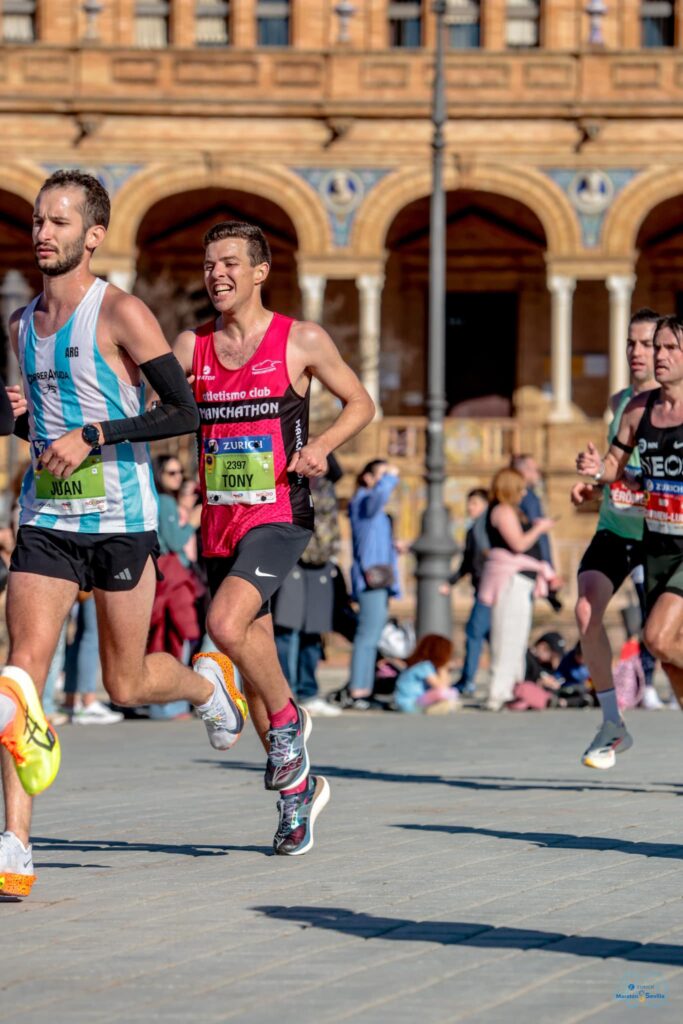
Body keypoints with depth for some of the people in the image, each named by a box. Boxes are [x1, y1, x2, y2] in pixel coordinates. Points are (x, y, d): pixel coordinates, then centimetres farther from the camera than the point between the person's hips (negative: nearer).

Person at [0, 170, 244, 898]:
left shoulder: (120, 313, -9)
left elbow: (185, 412, -12)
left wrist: (92, 437, -19)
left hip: (120, 520, -4)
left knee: (125, 684, 6)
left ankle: (207, 682, 42)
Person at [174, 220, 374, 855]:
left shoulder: (301, 342, -1)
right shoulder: (193, 346, 8)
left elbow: (360, 403, 7)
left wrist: (322, 445, -11)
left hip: (278, 516, -5)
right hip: (219, 520, 5)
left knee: (225, 624, -26)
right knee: (253, 667, 9)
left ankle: (288, 719, -1)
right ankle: (298, 788, 24)